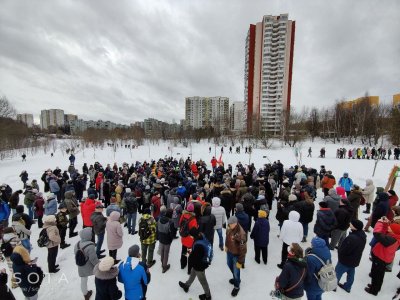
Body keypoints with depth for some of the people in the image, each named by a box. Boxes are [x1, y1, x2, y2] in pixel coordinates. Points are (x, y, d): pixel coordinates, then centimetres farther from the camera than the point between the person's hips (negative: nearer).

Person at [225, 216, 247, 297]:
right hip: (229, 251, 7)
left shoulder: (241, 234, -37)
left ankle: (236, 286, 41)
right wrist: (226, 245, 18)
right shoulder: (229, 228, -15)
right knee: (229, 265, 28)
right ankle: (236, 279, 57)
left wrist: (240, 261, -19)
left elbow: (243, 249, -27)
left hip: (237, 255, -7)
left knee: (236, 271, 11)